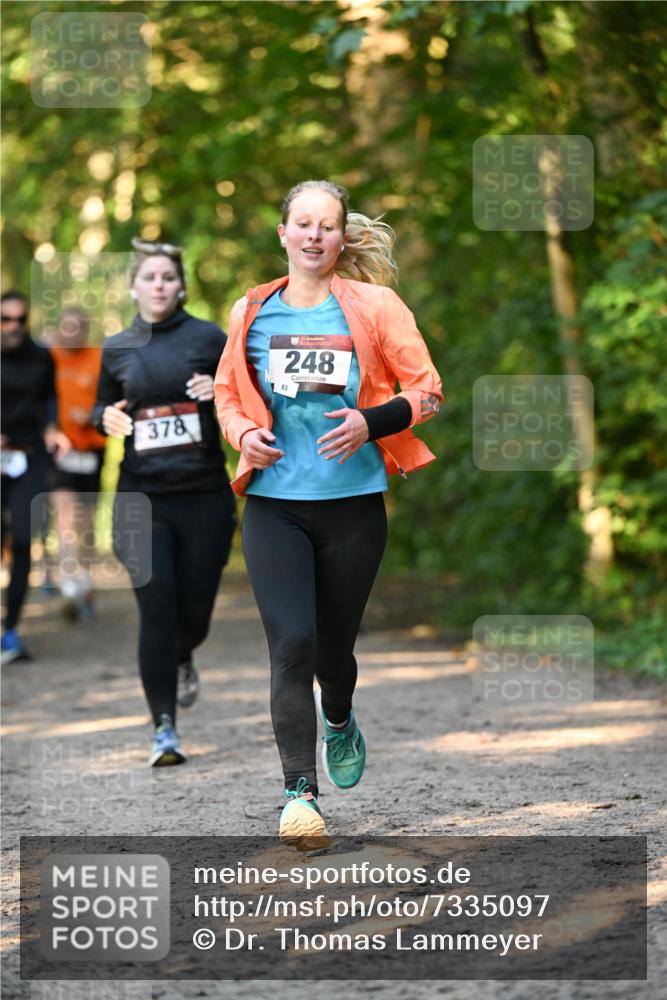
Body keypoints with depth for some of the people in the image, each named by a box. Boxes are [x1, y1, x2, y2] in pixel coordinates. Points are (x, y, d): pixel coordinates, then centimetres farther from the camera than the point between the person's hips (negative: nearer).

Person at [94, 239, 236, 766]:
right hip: (142, 497, 1)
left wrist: (221, 393, -16)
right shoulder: (117, 350, 8)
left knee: (195, 609, 5)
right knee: (157, 609, -9)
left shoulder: (209, 338, 1)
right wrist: (108, 418, -3)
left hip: (205, 494, 0)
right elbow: (102, 408, 21)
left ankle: (183, 659, 43)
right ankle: (164, 727, -5)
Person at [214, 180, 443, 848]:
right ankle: (300, 793, -12)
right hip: (274, 502, 0)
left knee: (333, 644, 11)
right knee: (291, 642, -14)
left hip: (353, 502, 0)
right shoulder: (252, 313, 6)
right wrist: (244, 435, -2)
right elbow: (226, 391, 19)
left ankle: (340, 722, 47)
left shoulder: (374, 305, 0)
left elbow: (426, 390, 1)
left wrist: (371, 423, -17)